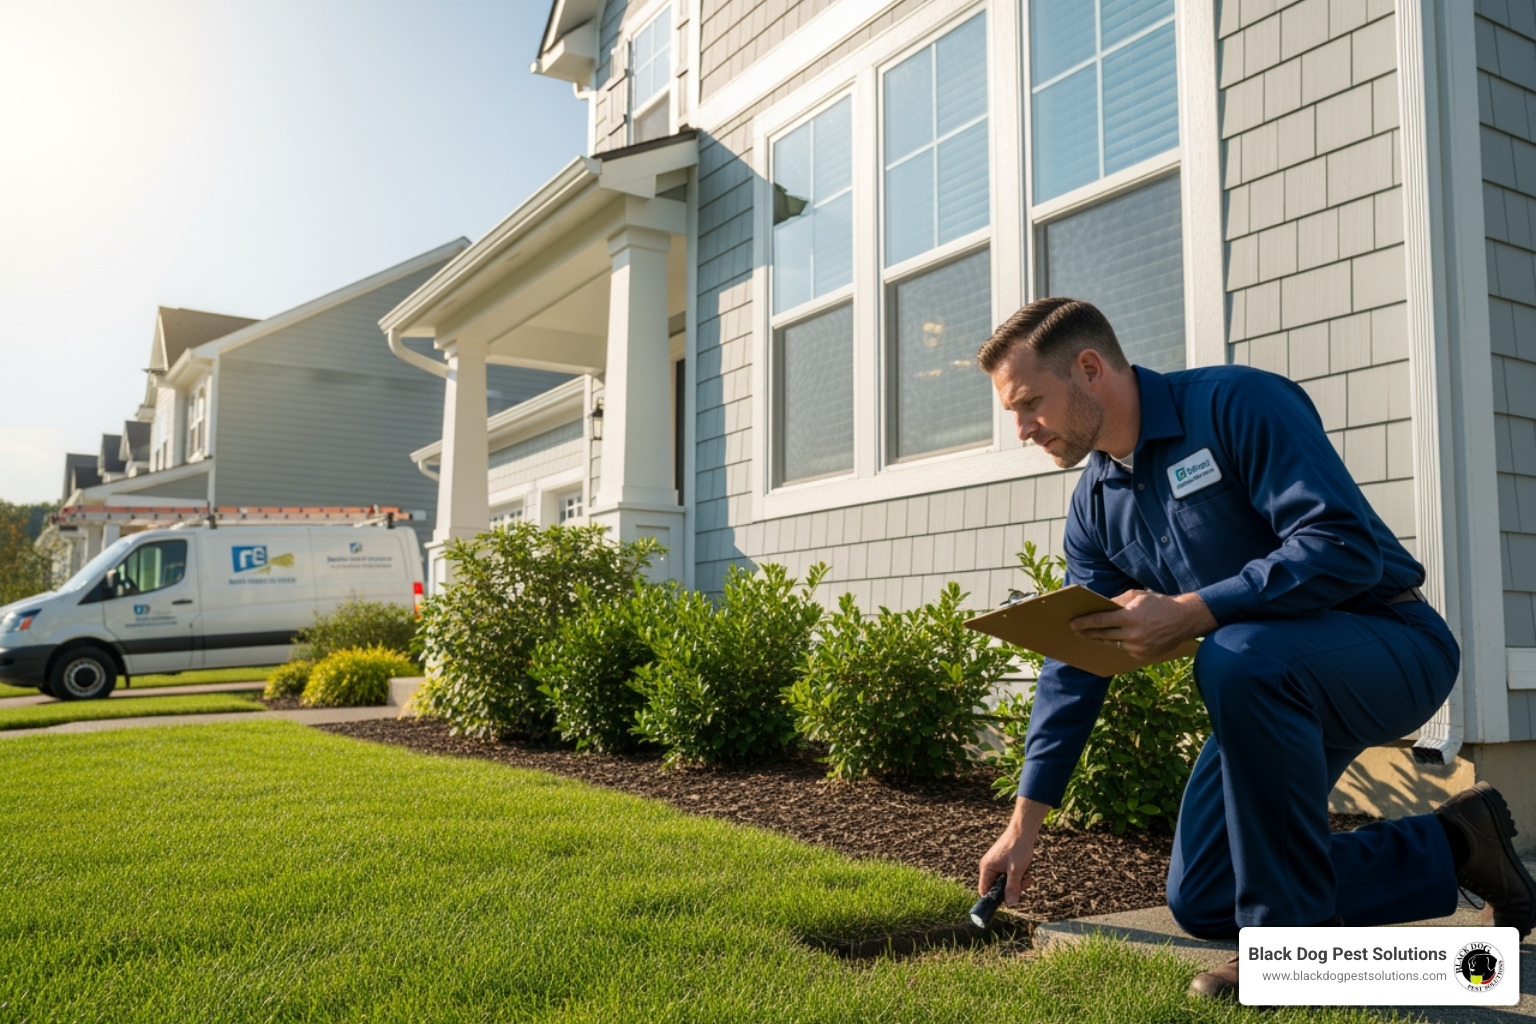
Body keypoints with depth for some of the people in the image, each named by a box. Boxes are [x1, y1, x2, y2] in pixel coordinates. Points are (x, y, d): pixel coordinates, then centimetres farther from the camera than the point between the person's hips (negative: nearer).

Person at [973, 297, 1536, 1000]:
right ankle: (1446, 849, 15)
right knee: (1200, 906, 3)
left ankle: (1295, 935, -20)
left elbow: (1345, 547, -29)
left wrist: (1186, 614, -31)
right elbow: (1073, 668, 4)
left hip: (1397, 646, -7)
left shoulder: (1234, 404, -19)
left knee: (1238, 660, -39)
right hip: (1277, 690, 8)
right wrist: (1023, 827, 3)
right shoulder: (1094, 508, 2)